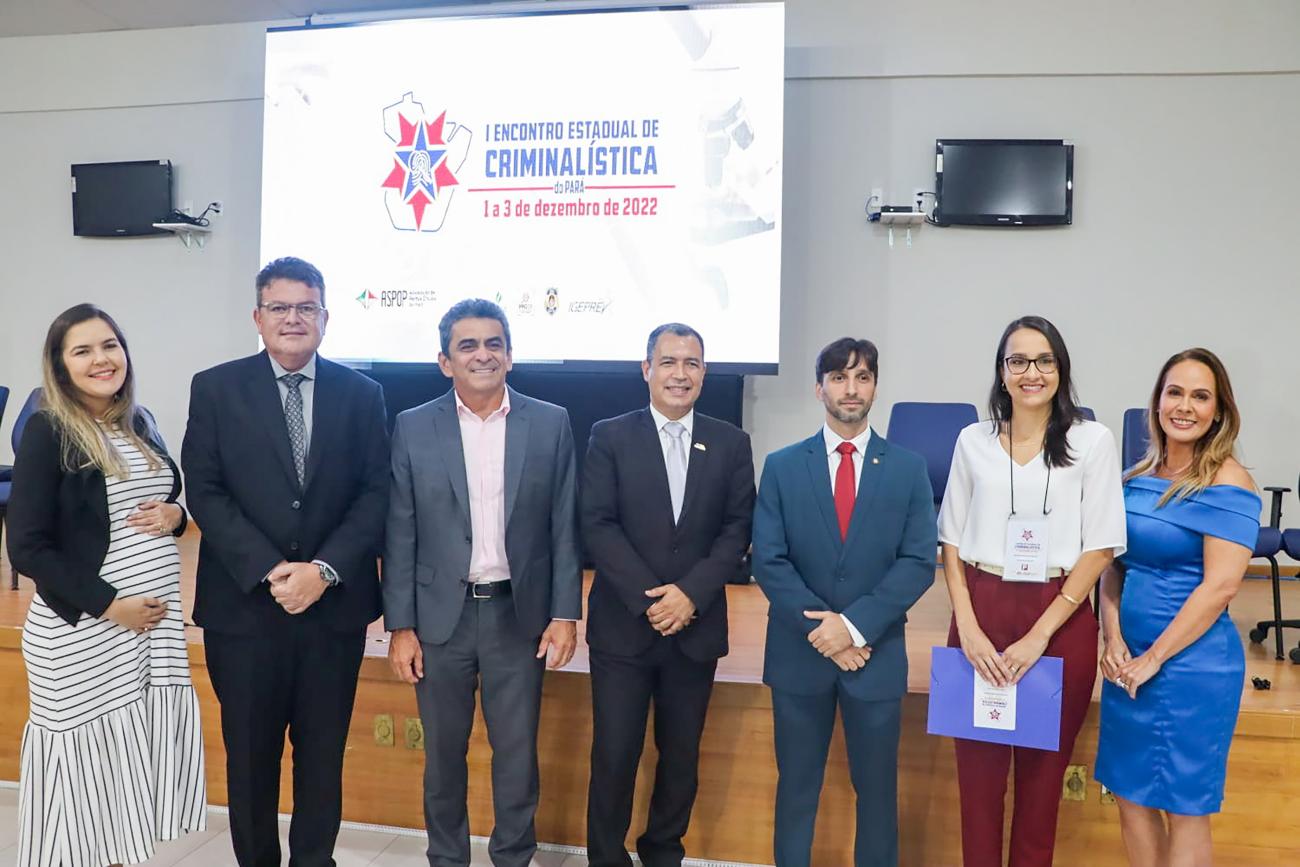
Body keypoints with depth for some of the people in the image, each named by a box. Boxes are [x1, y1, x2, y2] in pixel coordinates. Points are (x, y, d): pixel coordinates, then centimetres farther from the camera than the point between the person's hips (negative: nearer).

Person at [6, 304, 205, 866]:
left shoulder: (140, 422, 8)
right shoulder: (47, 432, -10)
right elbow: (27, 549, -12)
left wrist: (175, 515, -3)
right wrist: (108, 604, -16)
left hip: (158, 622, 6)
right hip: (82, 634, -5)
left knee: (141, 761, 12)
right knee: (87, 764, 7)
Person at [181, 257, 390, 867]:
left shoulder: (361, 393, 3)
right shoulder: (215, 388, 1)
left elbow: (376, 493, -1)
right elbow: (204, 492, -5)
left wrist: (324, 570, -13)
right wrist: (269, 570, -14)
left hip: (334, 605, 1)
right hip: (244, 605, 0)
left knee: (323, 752, 12)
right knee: (250, 755, 12)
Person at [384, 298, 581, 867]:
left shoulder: (550, 424, -1)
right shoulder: (414, 428, -1)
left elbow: (564, 527, 1)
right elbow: (400, 535, 0)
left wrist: (565, 613, -3)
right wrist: (400, 626, -2)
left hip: (519, 615, 0)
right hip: (441, 616, 1)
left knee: (517, 754, 10)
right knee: (443, 753, 14)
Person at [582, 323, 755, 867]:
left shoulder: (731, 443, 5)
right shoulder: (609, 436, 0)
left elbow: (737, 530, 1)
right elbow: (597, 526, -7)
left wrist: (691, 592, -13)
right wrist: (649, 598, -15)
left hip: (696, 627, 2)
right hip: (623, 625, -2)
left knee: (682, 756, 13)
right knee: (614, 756, 3)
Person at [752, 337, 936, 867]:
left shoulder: (909, 469, 1)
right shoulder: (782, 466, 1)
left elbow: (918, 563, -5)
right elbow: (769, 562, -5)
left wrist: (855, 624, -15)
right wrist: (822, 629, -13)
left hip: (877, 653, 0)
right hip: (800, 651, 0)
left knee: (877, 788, 12)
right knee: (797, 785, 12)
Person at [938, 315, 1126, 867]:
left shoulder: (1093, 442, 0)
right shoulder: (973, 441, 6)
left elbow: (1101, 548, -4)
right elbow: (951, 541, 7)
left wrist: (1039, 635, -10)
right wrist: (968, 628, -6)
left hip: (1061, 621, -1)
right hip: (981, 615, 2)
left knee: (1043, 770, 10)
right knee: (977, 765, 8)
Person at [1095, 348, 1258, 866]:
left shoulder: (1228, 484, -12)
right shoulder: (1138, 477, 6)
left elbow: (1220, 586, -18)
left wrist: (1155, 658, -15)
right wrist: (1113, 640, -5)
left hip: (1192, 663, -6)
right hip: (1129, 659, 6)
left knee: (1184, 806, 8)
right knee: (1131, 796, 14)